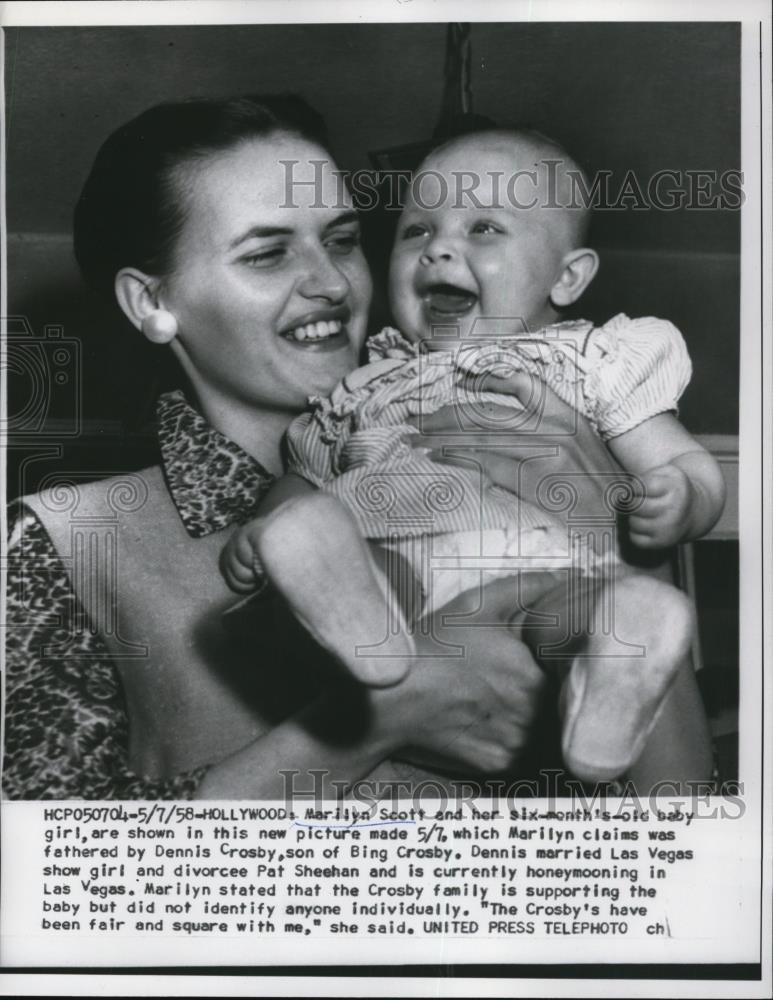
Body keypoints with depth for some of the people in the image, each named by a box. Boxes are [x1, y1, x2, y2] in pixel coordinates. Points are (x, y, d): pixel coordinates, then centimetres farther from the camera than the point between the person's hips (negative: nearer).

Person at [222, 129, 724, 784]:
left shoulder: (593, 360, 21)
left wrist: (680, 500, -10)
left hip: (551, 571, -2)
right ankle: (372, 648, -44)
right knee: (297, 527, -27)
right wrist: (254, 535, 11)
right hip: (391, 570, 3)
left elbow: (686, 463, 16)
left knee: (654, 610, -33)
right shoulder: (363, 385, 30)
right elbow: (301, 481, 35)